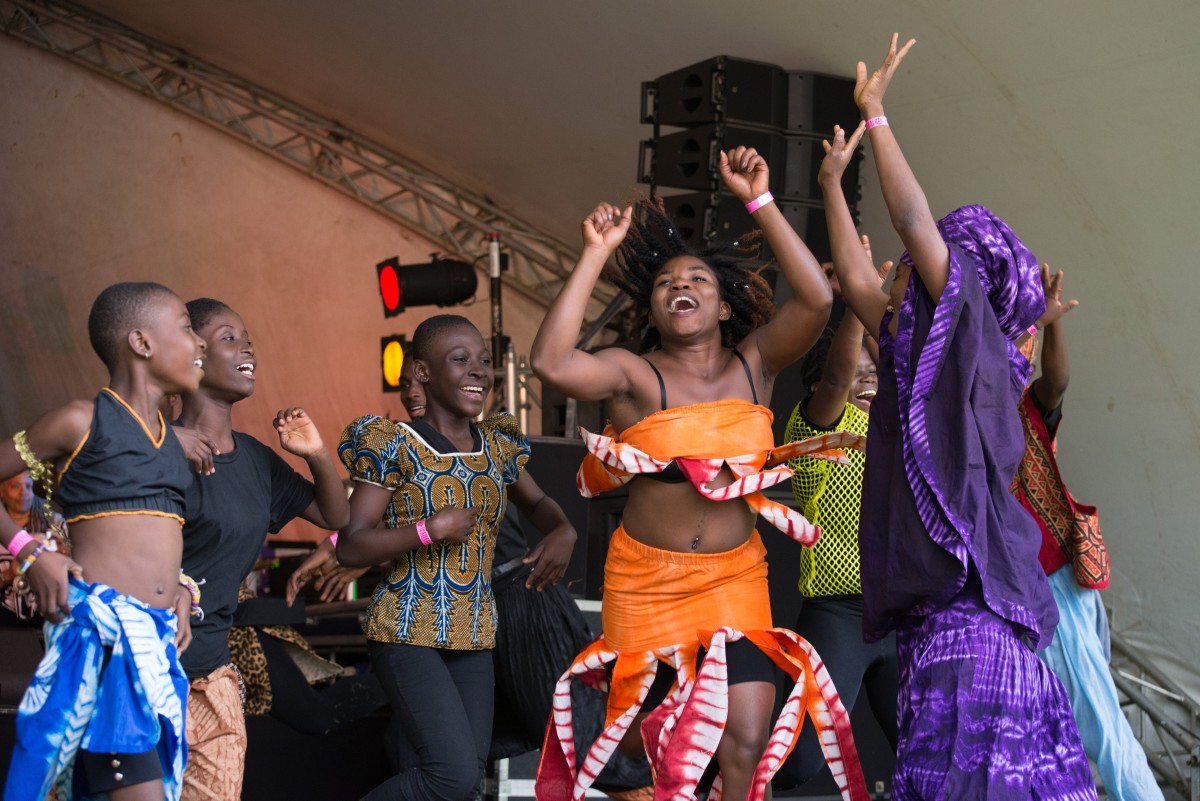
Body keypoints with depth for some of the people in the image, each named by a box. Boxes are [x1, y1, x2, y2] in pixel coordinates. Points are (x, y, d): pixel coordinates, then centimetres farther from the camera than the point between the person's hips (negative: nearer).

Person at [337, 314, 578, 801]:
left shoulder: (499, 446, 8)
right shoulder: (395, 446, -9)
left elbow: (536, 503, 26)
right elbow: (350, 548, -11)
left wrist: (561, 530, 5)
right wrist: (428, 530, -22)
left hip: (473, 636, 6)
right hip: (409, 633, -6)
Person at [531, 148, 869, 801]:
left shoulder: (754, 365, -1)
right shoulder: (634, 376, -9)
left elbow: (815, 301, -17)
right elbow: (549, 363, -28)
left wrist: (760, 203, -19)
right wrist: (596, 254, -23)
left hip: (734, 580, 1)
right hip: (645, 580, -1)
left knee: (745, 745, -8)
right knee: (648, 737, 12)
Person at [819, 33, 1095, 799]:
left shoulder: (973, 344, -2)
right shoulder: (923, 354, 20)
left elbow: (916, 221, -7)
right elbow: (855, 281, 28)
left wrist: (874, 113, 0)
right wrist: (833, 180, 33)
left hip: (969, 600, -9)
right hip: (937, 599, 9)